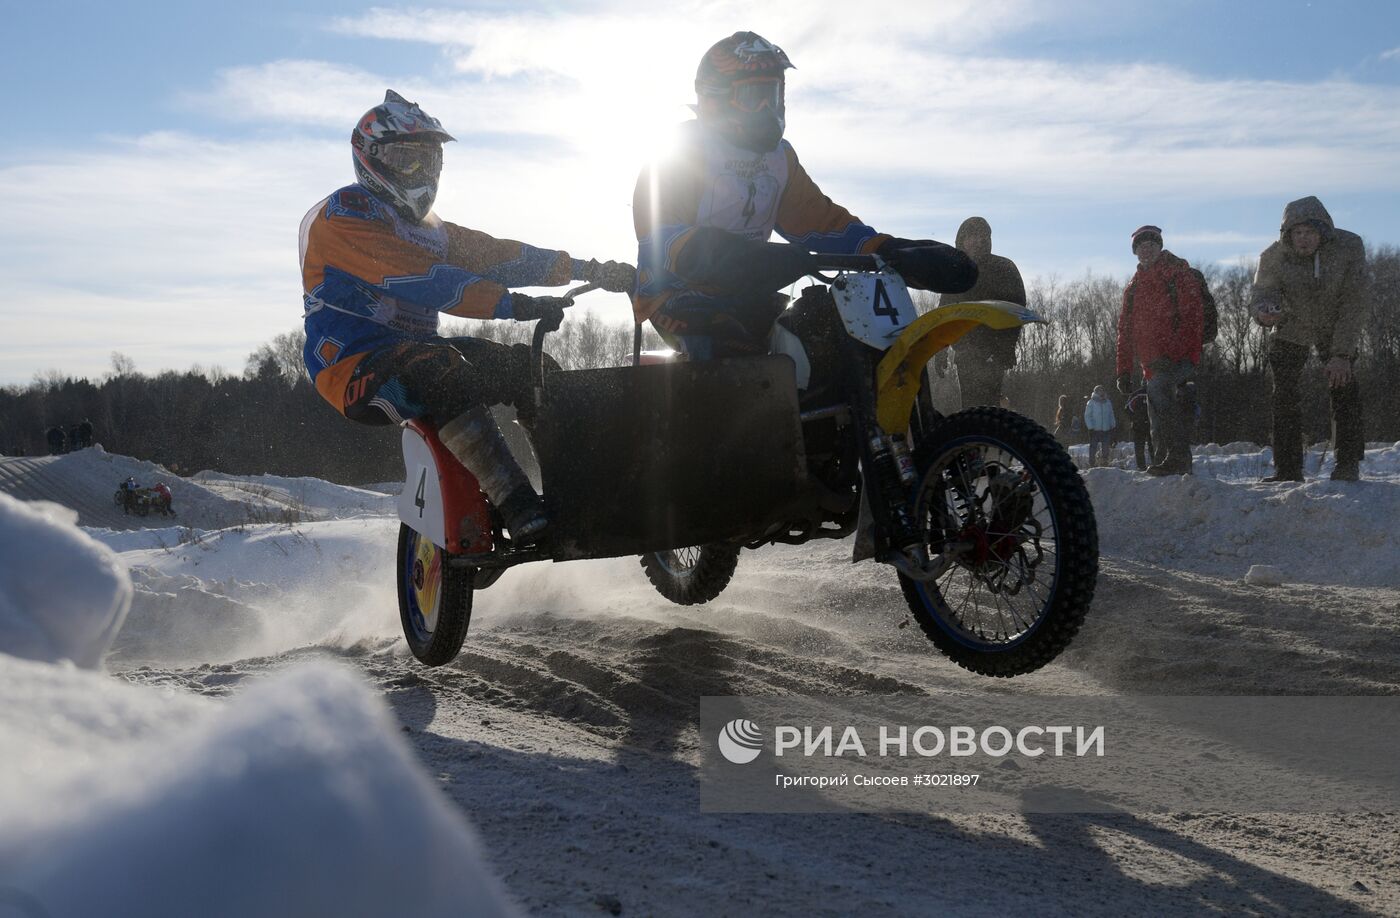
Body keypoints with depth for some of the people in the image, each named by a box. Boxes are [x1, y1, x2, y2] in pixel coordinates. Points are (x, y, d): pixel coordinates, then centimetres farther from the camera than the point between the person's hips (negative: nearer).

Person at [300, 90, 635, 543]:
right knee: (442, 371, -39)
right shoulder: (344, 212, -8)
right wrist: (509, 305, -34)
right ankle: (519, 508, -47)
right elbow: (416, 278, -24)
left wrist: (586, 269, -2)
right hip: (353, 366, -9)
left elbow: (493, 254, 11)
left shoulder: (427, 226, 21)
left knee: (531, 367, -7)